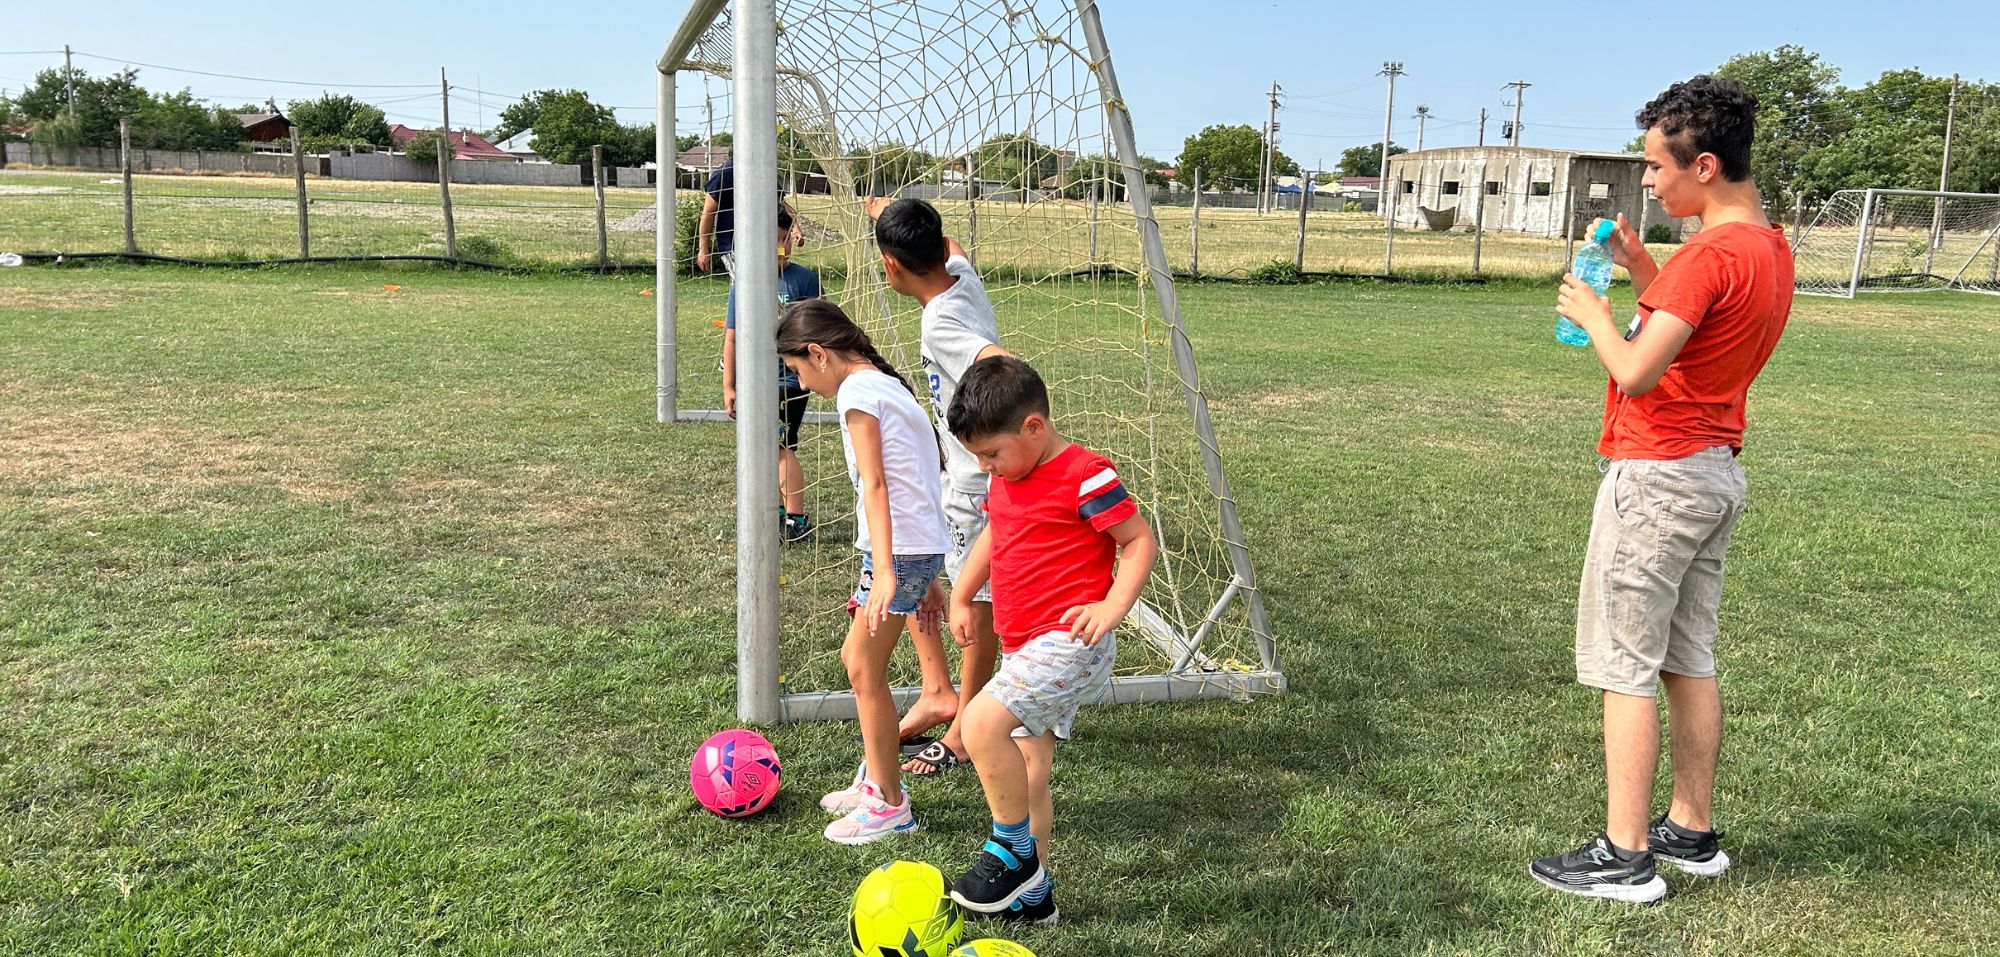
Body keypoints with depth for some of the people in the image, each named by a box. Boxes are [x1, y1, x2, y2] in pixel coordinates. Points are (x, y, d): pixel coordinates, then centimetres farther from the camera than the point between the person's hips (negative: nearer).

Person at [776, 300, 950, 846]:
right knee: (856, 658, 19)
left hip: (900, 549, -10)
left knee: (865, 671, 0)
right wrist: (927, 578, 21)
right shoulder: (885, 383, 19)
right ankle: (876, 779, 31)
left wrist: (884, 572, -27)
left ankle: (889, 806, 10)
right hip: (921, 549, 10)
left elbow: (874, 484, -20)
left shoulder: (857, 391, -10)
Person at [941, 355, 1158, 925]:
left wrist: (1113, 606, -23)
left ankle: (1013, 852, -7)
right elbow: (993, 536, 26)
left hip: (1070, 642, -9)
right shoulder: (1007, 477, 11)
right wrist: (961, 597, 20)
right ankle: (1030, 896, 30)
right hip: (1028, 649, 9)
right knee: (1027, 774, 15)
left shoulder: (1084, 476, -14)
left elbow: (1140, 539, -11)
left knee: (981, 723, -25)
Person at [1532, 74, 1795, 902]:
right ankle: (1692, 832, 26)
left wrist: (1593, 313, -8)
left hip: (1657, 475, -10)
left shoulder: (1710, 255, -20)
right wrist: (1645, 273, 9)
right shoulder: (1771, 247, 11)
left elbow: (1637, 372, -25)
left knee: (1624, 665, -3)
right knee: (1690, 658, 16)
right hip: (1717, 471, 10)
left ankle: (1625, 857, 3)